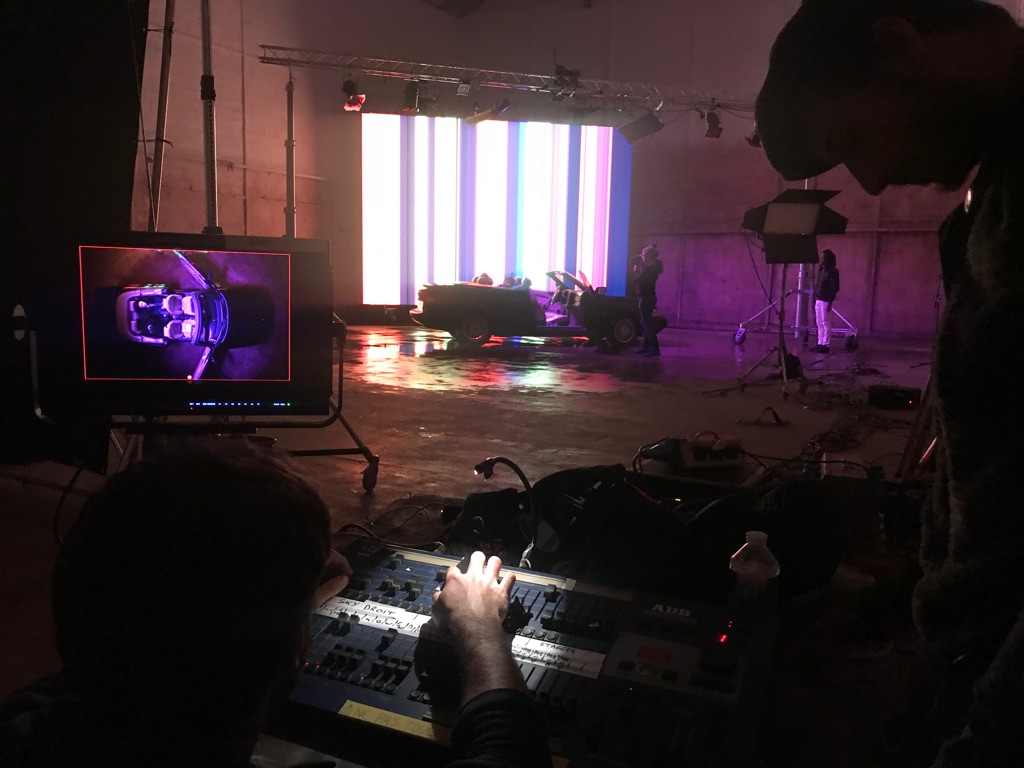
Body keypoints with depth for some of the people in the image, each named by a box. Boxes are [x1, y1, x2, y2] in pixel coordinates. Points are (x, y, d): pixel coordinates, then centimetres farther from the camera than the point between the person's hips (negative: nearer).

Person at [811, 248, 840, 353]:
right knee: (819, 323, 9)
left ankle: (825, 345, -5)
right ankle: (820, 344, 13)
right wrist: (814, 300, 13)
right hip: (818, 300, 8)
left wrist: (830, 301, -19)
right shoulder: (820, 271, 17)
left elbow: (835, 288, -13)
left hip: (825, 301, -8)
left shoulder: (832, 271, -8)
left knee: (825, 323, -6)